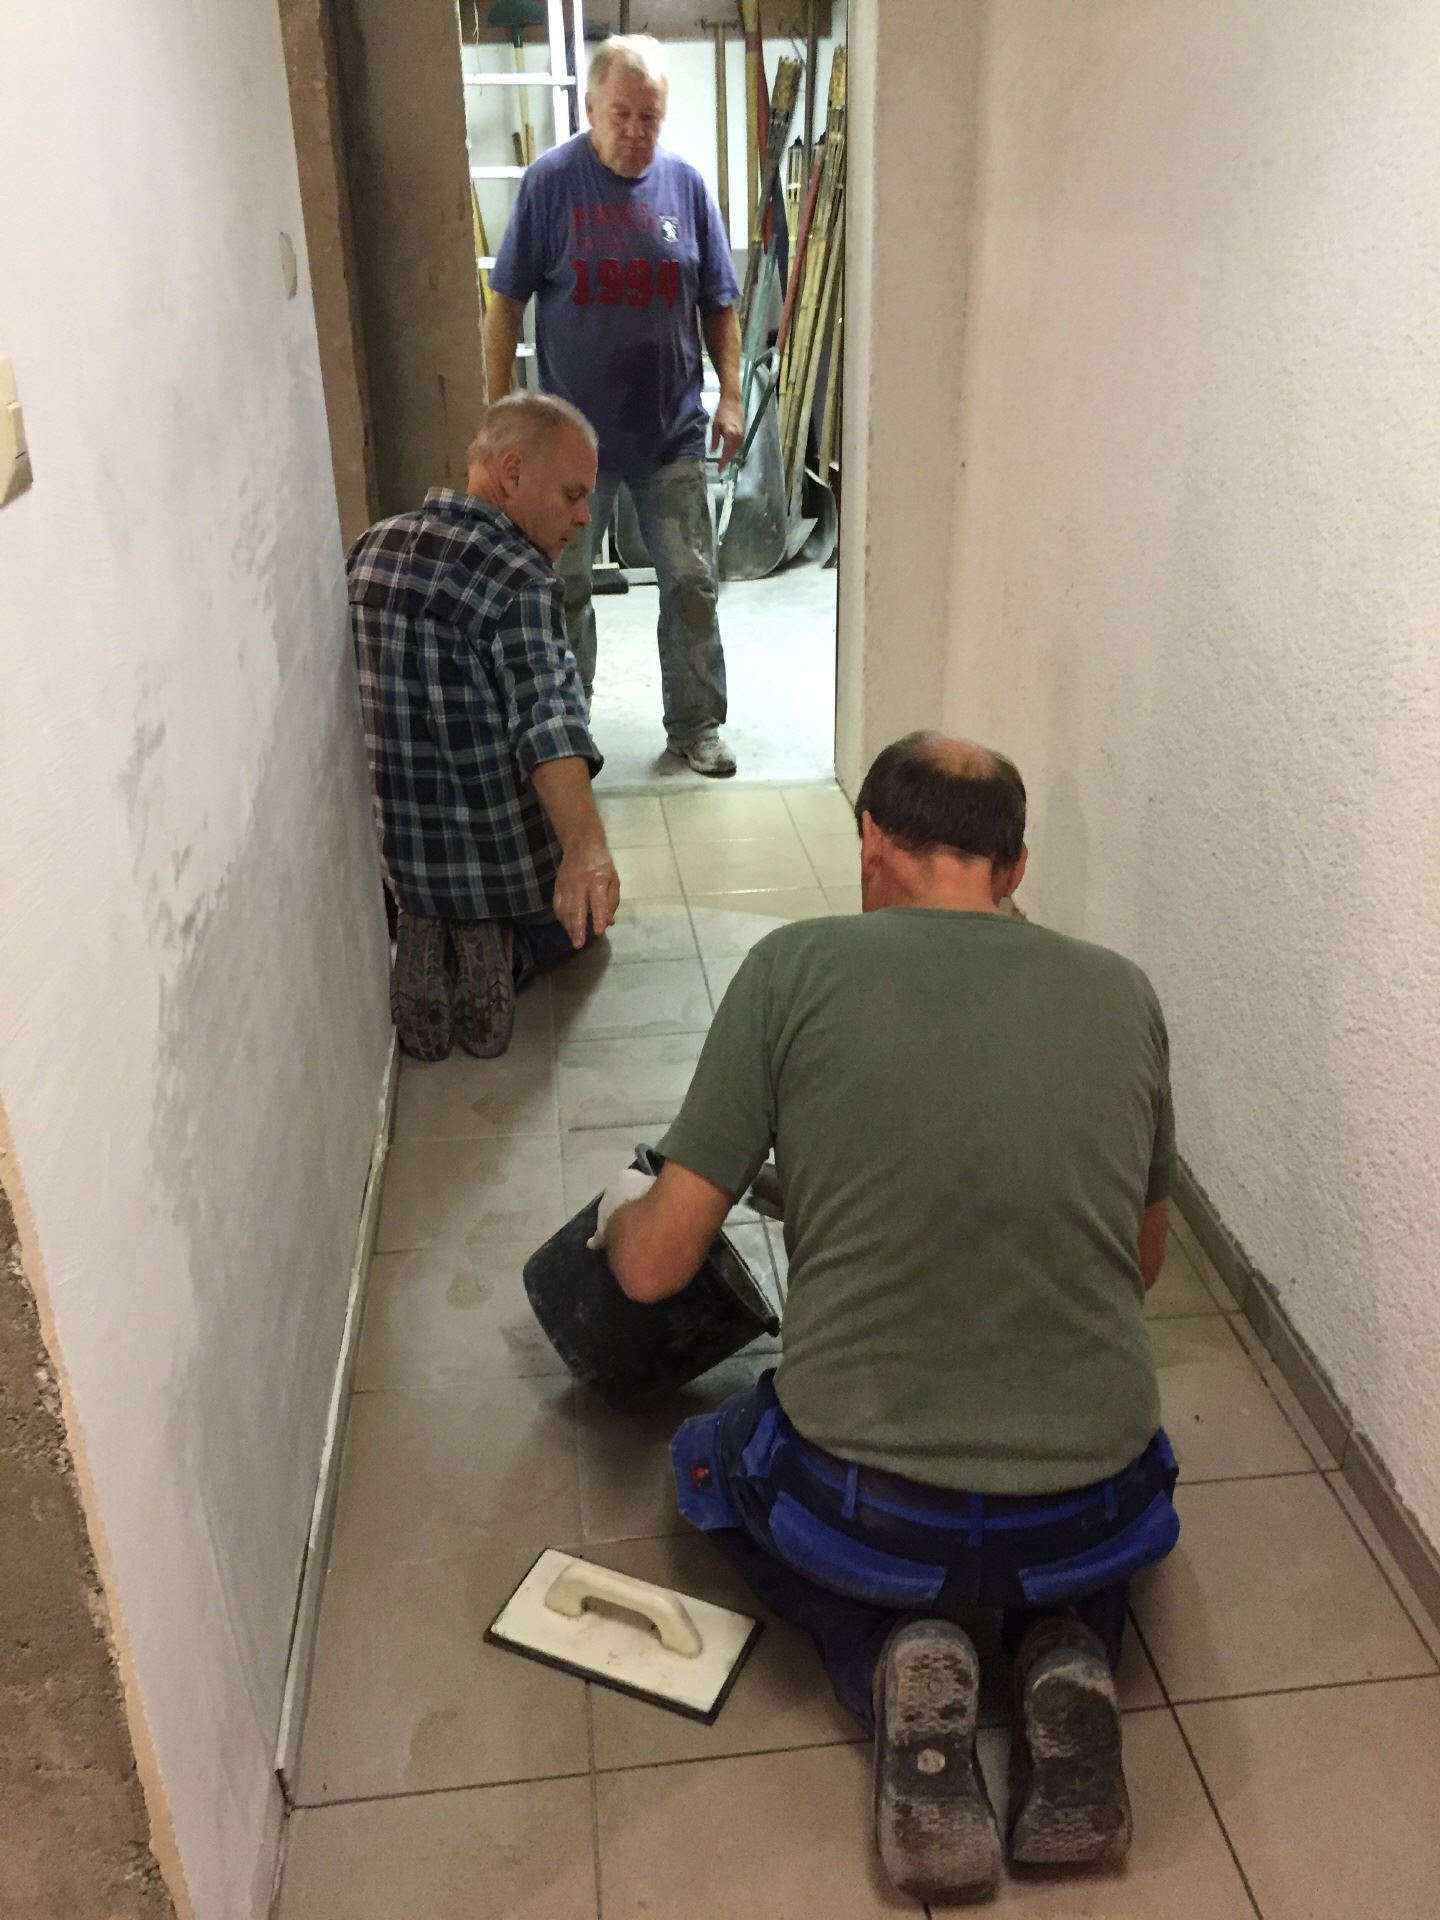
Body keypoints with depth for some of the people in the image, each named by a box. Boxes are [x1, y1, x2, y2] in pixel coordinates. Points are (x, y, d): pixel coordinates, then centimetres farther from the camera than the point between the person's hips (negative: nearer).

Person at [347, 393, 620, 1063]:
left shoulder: (370, 549, 2)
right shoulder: (518, 578, -22)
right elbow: (548, 718, -40)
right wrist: (586, 849, -53)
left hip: (397, 856, 5)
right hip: (504, 858, -5)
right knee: (577, 915, 29)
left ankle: (429, 943, 5)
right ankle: (504, 953, -2)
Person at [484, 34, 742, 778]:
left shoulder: (686, 183, 2)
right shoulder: (551, 180, -6)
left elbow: (718, 305, 9)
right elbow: (506, 303, -3)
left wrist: (731, 395, 2)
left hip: (672, 431, 2)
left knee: (692, 582, 6)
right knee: (561, 587, 8)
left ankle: (696, 726, 21)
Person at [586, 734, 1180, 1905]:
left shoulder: (797, 966, -8)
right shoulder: (1122, 993, 1)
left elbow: (656, 1269, -4)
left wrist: (619, 1211, 18)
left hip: (864, 1515, -2)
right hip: (1091, 1520, 3)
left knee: (714, 1460, 31)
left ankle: (892, 1657, 4)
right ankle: (1067, 1653, 7)